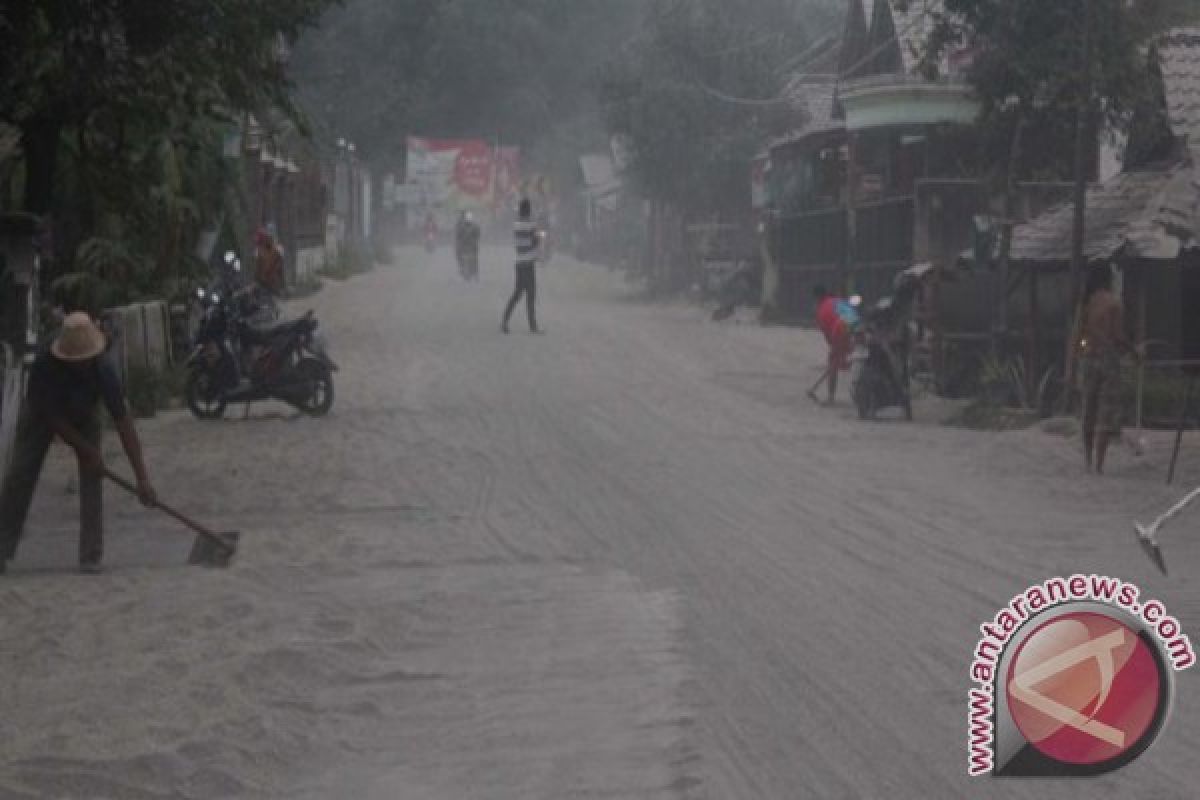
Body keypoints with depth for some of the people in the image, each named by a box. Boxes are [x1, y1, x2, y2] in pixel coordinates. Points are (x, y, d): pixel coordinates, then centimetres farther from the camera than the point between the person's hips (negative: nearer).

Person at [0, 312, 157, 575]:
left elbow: (124, 423, -33)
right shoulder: (43, 366, -37)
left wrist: (142, 478, -37)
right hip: (41, 416, -1)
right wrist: (87, 451, -27)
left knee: (92, 477, -14)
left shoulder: (103, 372, -34)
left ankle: (91, 557, -10)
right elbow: (52, 417, -27)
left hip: (82, 418, 1)